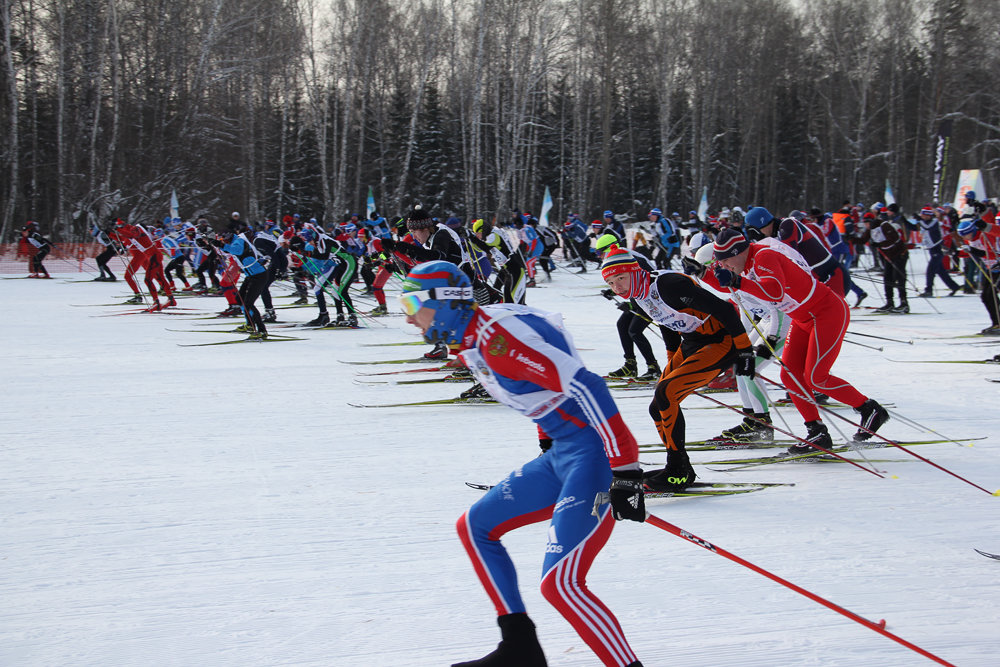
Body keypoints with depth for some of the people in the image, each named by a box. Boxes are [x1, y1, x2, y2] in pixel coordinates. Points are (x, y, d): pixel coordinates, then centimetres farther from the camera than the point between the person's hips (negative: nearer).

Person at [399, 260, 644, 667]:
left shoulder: (495, 335, -19)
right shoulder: (472, 342, 11)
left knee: (559, 584, -18)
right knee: (475, 527, 16)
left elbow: (584, 387, -25)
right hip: (562, 453, 11)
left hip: (598, 454, -11)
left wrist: (625, 470, -26)